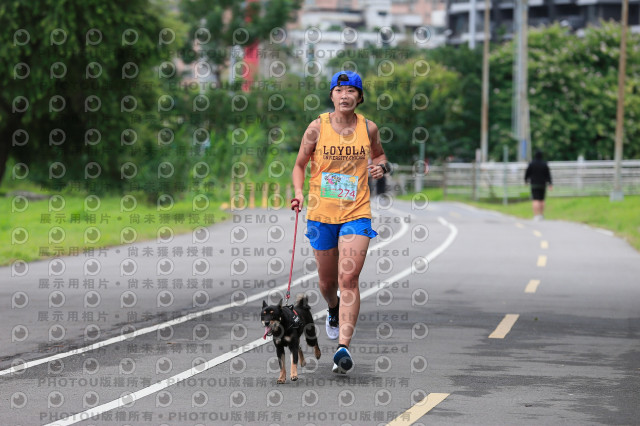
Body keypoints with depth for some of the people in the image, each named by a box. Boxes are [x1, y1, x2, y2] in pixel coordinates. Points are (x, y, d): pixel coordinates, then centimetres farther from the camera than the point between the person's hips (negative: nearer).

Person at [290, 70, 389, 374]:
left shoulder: (368, 128, 1)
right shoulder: (317, 127, -2)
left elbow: (378, 154, 21)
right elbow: (300, 165, 7)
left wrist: (381, 166, -2)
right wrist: (298, 192, -11)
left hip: (356, 214, -1)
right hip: (321, 213, 1)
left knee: (349, 278, -15)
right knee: (327, 281, 14)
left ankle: (343, 347, -19)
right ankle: (334, 311, 50)